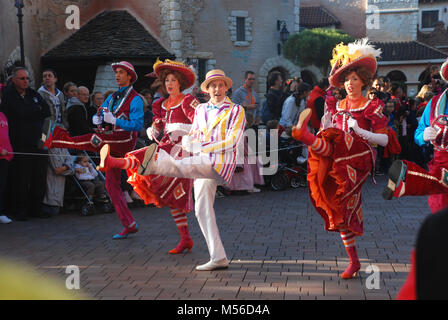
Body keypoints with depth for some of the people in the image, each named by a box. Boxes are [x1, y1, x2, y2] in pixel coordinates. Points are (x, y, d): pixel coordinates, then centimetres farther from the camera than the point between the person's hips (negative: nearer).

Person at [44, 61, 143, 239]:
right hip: (111, 143, 9)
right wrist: (97, 119, -5)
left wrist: (114, 120, -22)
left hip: (123, 141, -9)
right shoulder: (112, 97, 21)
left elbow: (137, 125, -14)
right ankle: (129, 225, 8)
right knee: (112, 185, 6)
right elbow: (98, 116, 20)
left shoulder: (135, 99, -4)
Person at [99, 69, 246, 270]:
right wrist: (188, 140, -6)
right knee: (202, 211, 5)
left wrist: (204, 148, -15)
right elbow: (189, 140, 19)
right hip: (204, 164, 8)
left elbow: (232, 142, -7)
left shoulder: (236, 111, 3)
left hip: (220, 163, -8)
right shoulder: (200, 110, 21)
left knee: (178, 167, -32)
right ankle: (218, 259, 9)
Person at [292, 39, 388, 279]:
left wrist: (360, 132, -15)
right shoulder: (337, 106, 17)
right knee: (341, 208, 2)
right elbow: (326, 131, 17)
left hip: (359, 159, -5)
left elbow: (385, 139, -2)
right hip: (338, 163, 5)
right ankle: (353, 261, 10)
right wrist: (325, 114, 0)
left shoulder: (371, 107, 3)